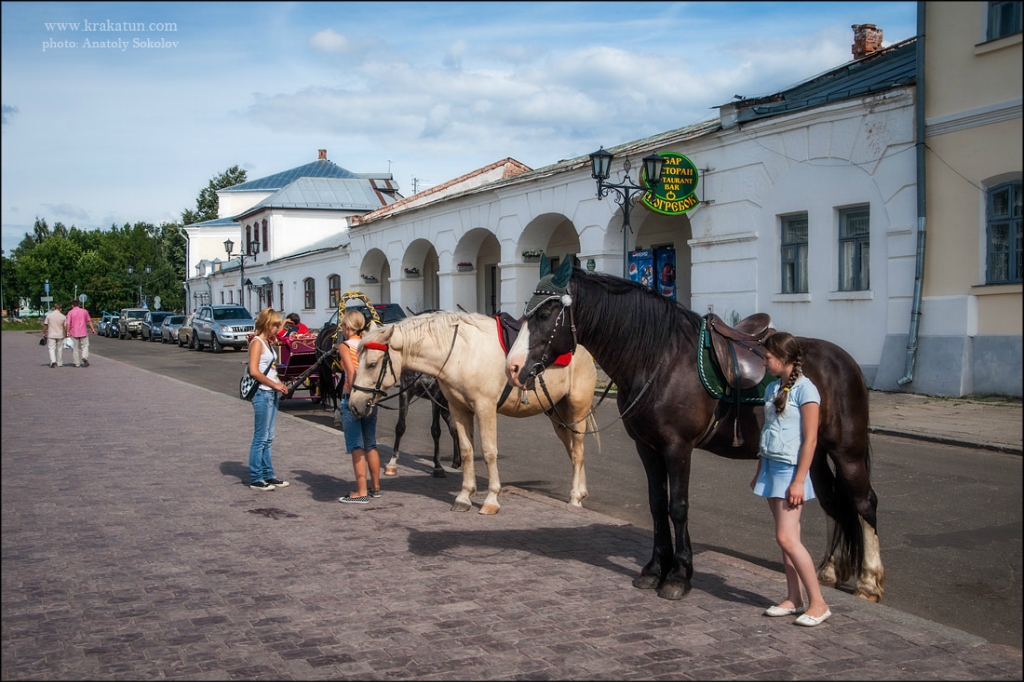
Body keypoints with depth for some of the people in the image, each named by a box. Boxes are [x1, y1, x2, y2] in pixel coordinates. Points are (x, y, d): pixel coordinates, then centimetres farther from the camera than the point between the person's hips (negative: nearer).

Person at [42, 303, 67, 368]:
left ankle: (53, 361, -18)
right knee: (60, 349, 10)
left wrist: (44, 333, 14)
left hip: (51, 335, -1)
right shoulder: (63, 316, -4)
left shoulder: (49, 315, -3)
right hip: (60, 335, 1)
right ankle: (59, 363, 18)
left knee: (51, 348, 2)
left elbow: (45, 325, 1)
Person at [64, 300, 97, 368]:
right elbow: (89, 321, 8)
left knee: (75, 348, 7)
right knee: (85, 346, 9)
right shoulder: (84, 311, 5)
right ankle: (84, 357, -18)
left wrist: (68, 332, -10)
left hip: (74, 333, -1)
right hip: (83, 332, 1)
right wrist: (93, 329, 12)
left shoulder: (70, 312, -2)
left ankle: (77, 363, 8)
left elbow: (68, 323, -9)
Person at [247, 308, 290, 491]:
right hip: (262, 394, -9)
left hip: (271, 394, 9)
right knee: (260, 438, -4)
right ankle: (255, 479, 1)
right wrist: (275, 385, -17)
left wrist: (278, 385, 5)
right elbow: (254, 371, -20)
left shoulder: (267, 342, 16)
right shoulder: (257, 342, -11)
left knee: (268, 438, 13)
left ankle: (268, 474, 19)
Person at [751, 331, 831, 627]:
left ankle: (818, 603, -3)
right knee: (785, 538, 10)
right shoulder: (773, 388, 12)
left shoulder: (804, 389, -13)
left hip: (791, 469, -8)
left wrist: (799, 481, -18)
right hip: (771, 466, 8)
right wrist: (759, 471, 18)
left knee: (787, 537, -11)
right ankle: (794, 599, 17)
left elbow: (810, 439, -15)